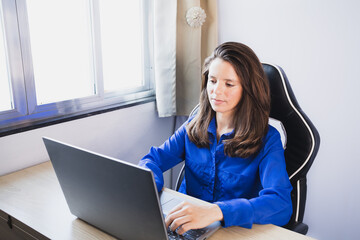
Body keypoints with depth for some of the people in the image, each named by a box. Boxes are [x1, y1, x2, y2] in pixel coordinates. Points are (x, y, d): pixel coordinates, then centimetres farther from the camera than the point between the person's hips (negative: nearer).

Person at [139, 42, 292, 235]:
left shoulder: (267, 140, -9)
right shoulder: (194, 127, 6)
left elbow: (282, 204, -23)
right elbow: (154, 159, 5)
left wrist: (216, 212, -38)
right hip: (186, 226, 3)